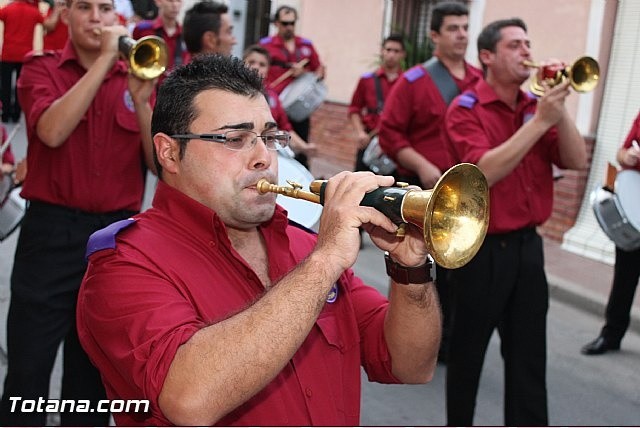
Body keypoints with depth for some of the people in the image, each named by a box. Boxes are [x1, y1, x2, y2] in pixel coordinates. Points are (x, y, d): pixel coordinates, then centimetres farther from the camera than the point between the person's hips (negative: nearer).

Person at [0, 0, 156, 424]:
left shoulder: (136, 76, 8)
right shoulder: (41, 68, 2)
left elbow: (160, 162, 0)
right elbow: (52, 132, -19)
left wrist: (141, 101, -15)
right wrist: (105, 59, -17)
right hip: (52, 233, -2)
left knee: (94, 370, 14)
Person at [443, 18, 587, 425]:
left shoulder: (535, 106, 8)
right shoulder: (466, 109, -9)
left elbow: (577, 161, 1)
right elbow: (485, 172, -23)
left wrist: (558, 108, -11)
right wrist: (541, 121, -23)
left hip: (527, 244, 6)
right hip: (481, 247, -5)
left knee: (529, 353, 11)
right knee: (468, 349, 9)